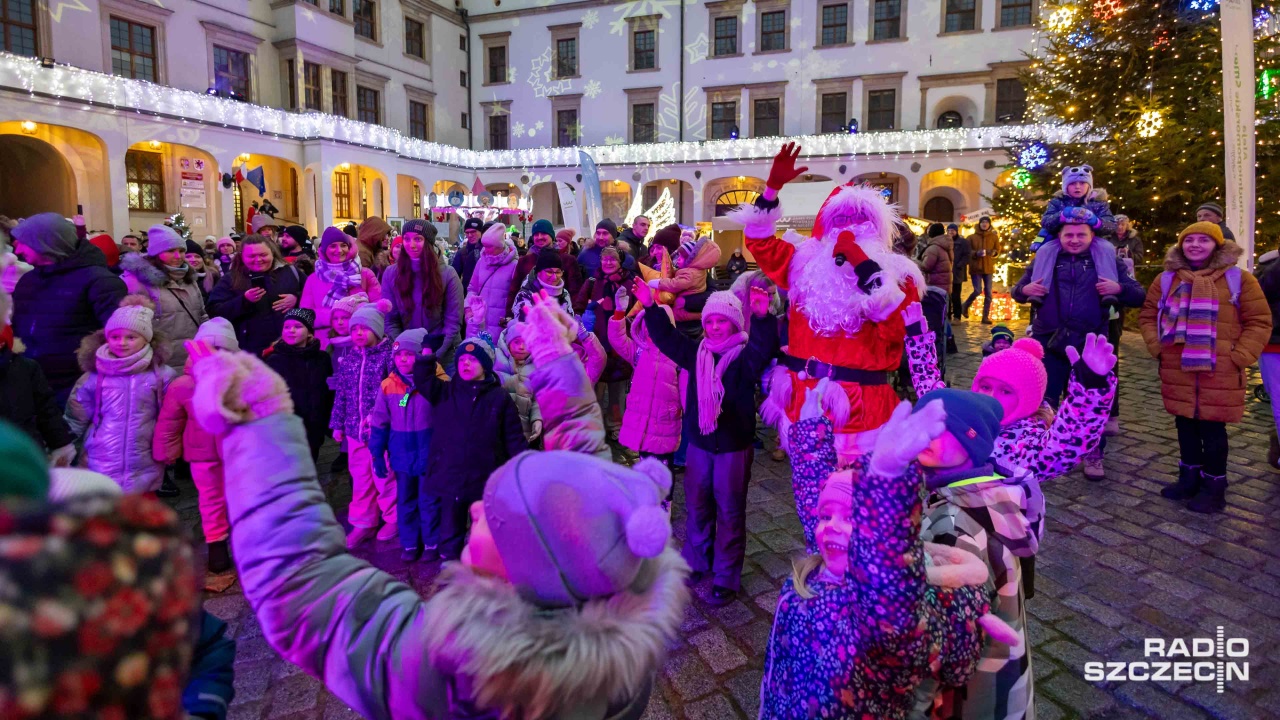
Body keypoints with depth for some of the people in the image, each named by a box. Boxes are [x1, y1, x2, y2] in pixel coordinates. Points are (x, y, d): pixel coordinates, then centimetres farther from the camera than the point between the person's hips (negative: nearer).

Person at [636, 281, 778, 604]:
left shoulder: (745, 356, -11)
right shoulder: (696, 353, 4)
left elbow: (764, 347, -31)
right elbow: (667, 338, 1)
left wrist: (762, 317, -49)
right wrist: (650, 307, -11)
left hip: (734, 446, -5)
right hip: (698, 443, 5)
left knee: (729, 511, 5)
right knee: (697, 506, 16)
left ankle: (727, 577, 18)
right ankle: (697, 562, 35)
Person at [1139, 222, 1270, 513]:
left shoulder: (1238, 279, 0)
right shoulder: (1167, 279, 8)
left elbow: (1259, 321, -1)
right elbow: (1147, 315, 14)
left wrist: (1239, 356, -9)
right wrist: (1157, 346, 1)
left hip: (1219, 373, -3)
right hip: (1177, 371, 3)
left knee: (1212, 428, 3)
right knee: (1185, 425, 13)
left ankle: (1214, 485, 16)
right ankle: (1190, 476, 28)